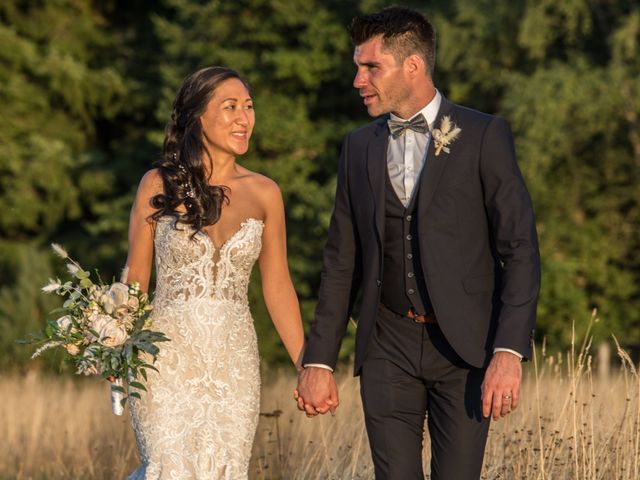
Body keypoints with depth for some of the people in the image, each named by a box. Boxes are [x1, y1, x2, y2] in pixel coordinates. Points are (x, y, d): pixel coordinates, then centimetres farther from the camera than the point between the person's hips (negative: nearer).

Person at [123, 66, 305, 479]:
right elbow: (135, 281, 2)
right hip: (168, 356, -3)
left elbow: (278, 287, 10)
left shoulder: (264, 194, 6)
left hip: (233, 359, 3)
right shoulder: (159, 186, 0)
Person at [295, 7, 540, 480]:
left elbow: (520, 250, -7)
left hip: (464, 347, -3)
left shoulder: (483, 137, -3)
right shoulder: (360, 148, 11)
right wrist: (318, 361, 9)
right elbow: (342, 262, 14)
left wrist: (509, 352, -17)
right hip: (389, 347, 4)